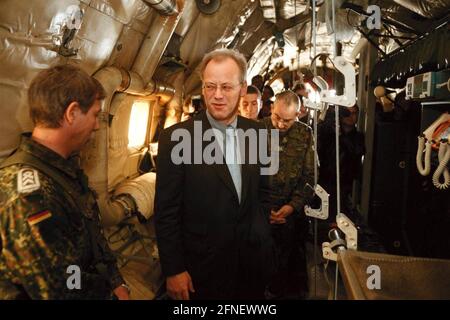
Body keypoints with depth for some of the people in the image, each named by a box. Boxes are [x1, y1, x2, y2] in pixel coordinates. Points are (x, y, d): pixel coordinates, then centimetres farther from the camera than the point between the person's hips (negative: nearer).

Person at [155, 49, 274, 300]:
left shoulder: (255, 131, -1)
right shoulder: (176, 138, -15)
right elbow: (166, 212, -12)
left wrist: (264, 240, 10)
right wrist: (173, 270, -11)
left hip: (253, 260, 4)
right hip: (203, 267, -4)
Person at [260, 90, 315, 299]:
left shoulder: (305, 135, 1)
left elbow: (309, 176, 1)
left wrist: (293, 206, -11)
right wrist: (260, 209, -11)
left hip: (292, 212, 2)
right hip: (260, 210, -1)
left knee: (290, 259, 13)